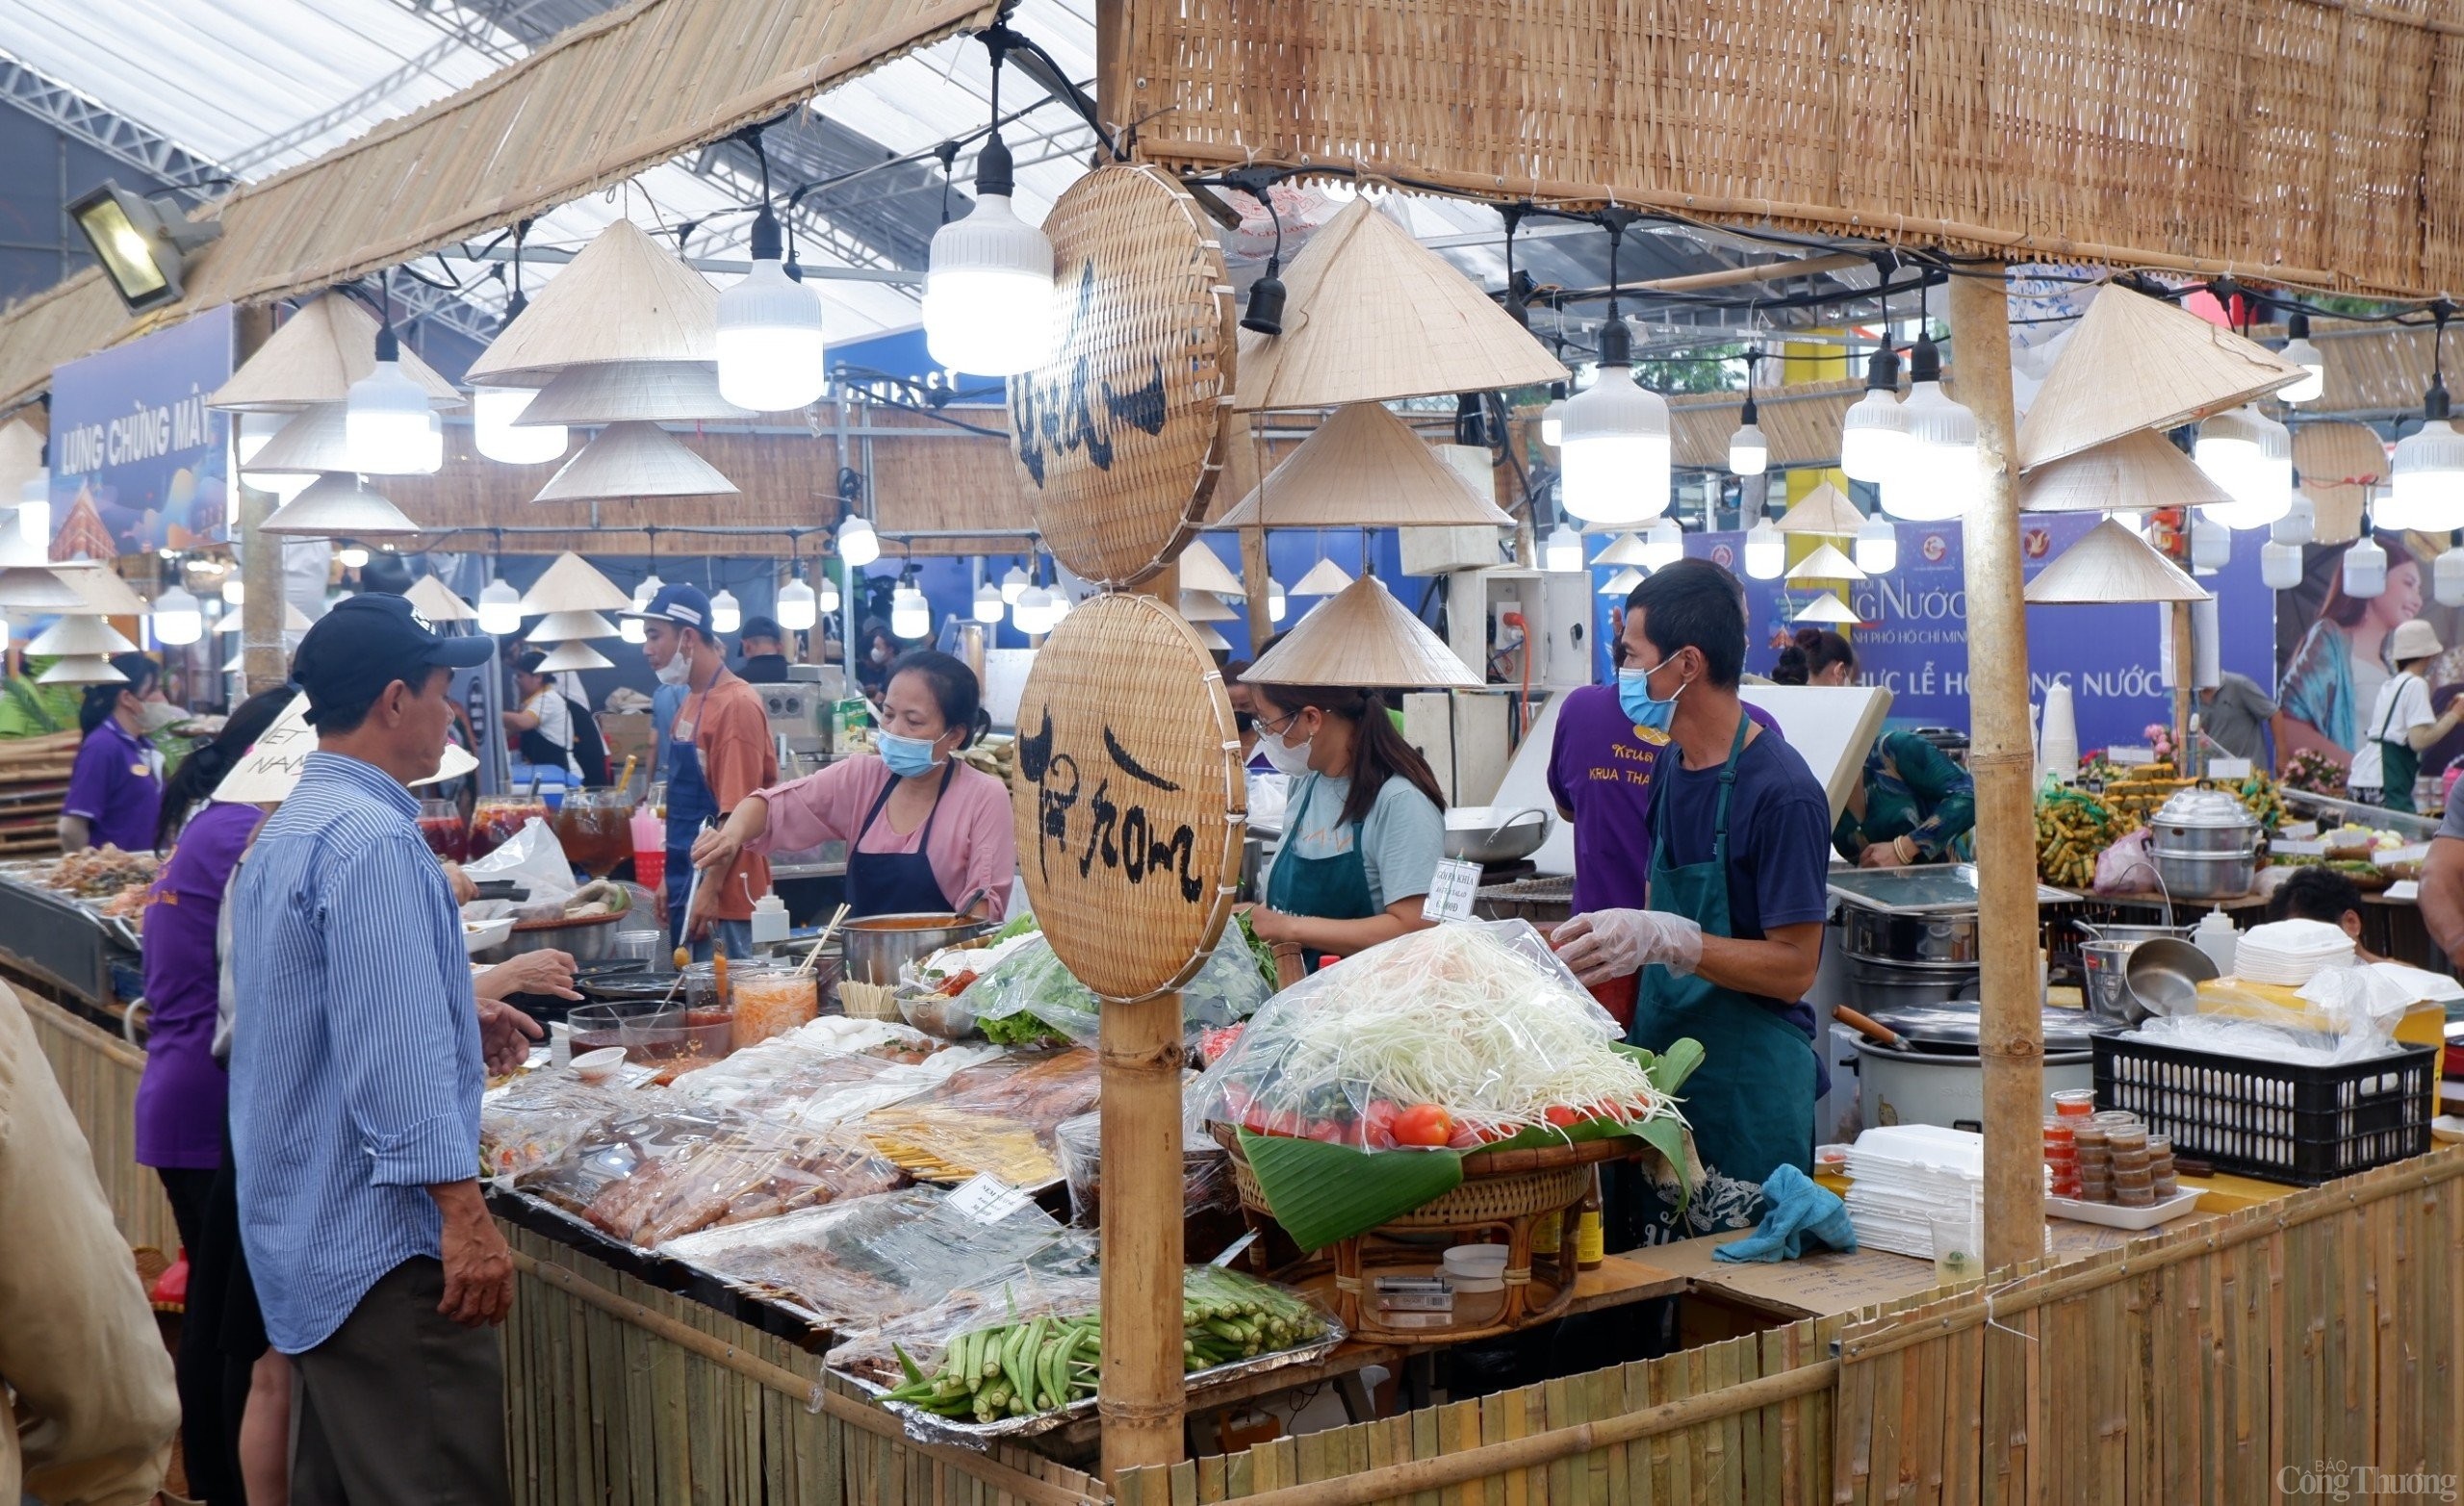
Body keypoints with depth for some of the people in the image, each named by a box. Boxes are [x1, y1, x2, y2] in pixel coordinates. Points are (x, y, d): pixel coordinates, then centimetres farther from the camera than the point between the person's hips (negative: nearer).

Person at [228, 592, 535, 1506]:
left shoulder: (288, 830, 14)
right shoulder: (373, 839, -18)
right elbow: (396, 1058, -25)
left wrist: (460, 1027, 20)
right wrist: (463, 1213, -24)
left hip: (304, 1238, 11)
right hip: (380, 1244, -11)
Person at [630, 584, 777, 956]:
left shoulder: (736, 705, -13)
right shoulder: (690, 703, 13)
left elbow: (737, 812, -18)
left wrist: (712, 889, -20)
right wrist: (671, 882, 17)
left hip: (723, 896, -9)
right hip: (688, 883, 9)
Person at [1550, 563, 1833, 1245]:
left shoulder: (1779, 792, -15)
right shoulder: (1673, 771, 11)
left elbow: (1793, 969, -17)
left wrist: (1664, 940, -25)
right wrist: (1599, 943, 6)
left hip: (1747, 1086, -8)